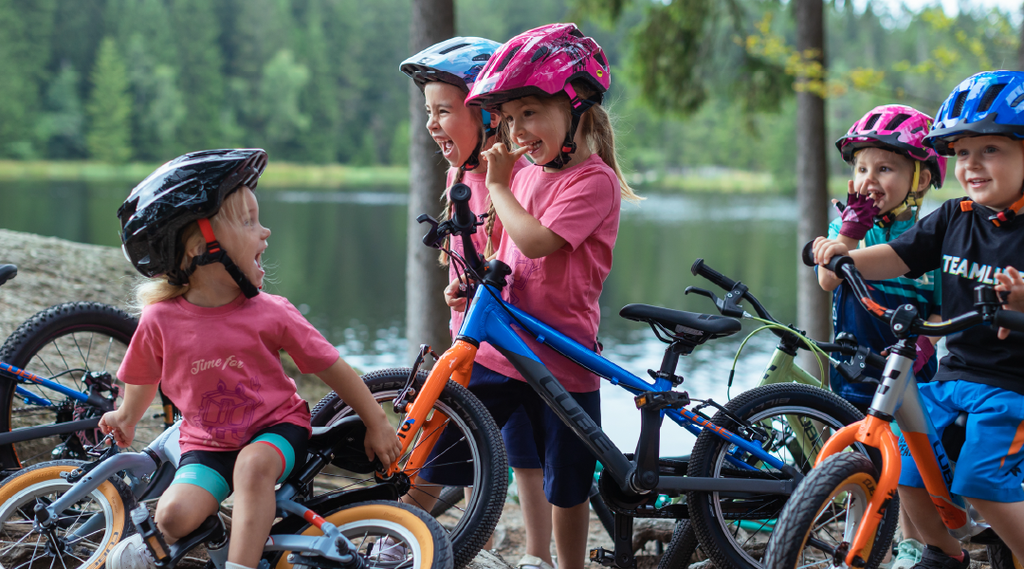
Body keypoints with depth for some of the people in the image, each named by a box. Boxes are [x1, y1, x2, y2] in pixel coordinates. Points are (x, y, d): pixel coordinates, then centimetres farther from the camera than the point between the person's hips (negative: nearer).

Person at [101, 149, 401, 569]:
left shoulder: (269, 314, -14)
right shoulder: (160, 321, -13)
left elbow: (331, 368, -4)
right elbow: (144, 377, 9)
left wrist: (376, 424, 1)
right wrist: (127, 418, 21)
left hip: (276, 428, 0)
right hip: (206, 443, 1)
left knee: (254, 463, -35)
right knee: (175, 514, -25)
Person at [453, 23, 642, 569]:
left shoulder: (595, 180, -12)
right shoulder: (524, 173, 10)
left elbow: (537, 242, -26)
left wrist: (497, 185, -13)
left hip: (561, 360, -6)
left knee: (567, 487, 8)